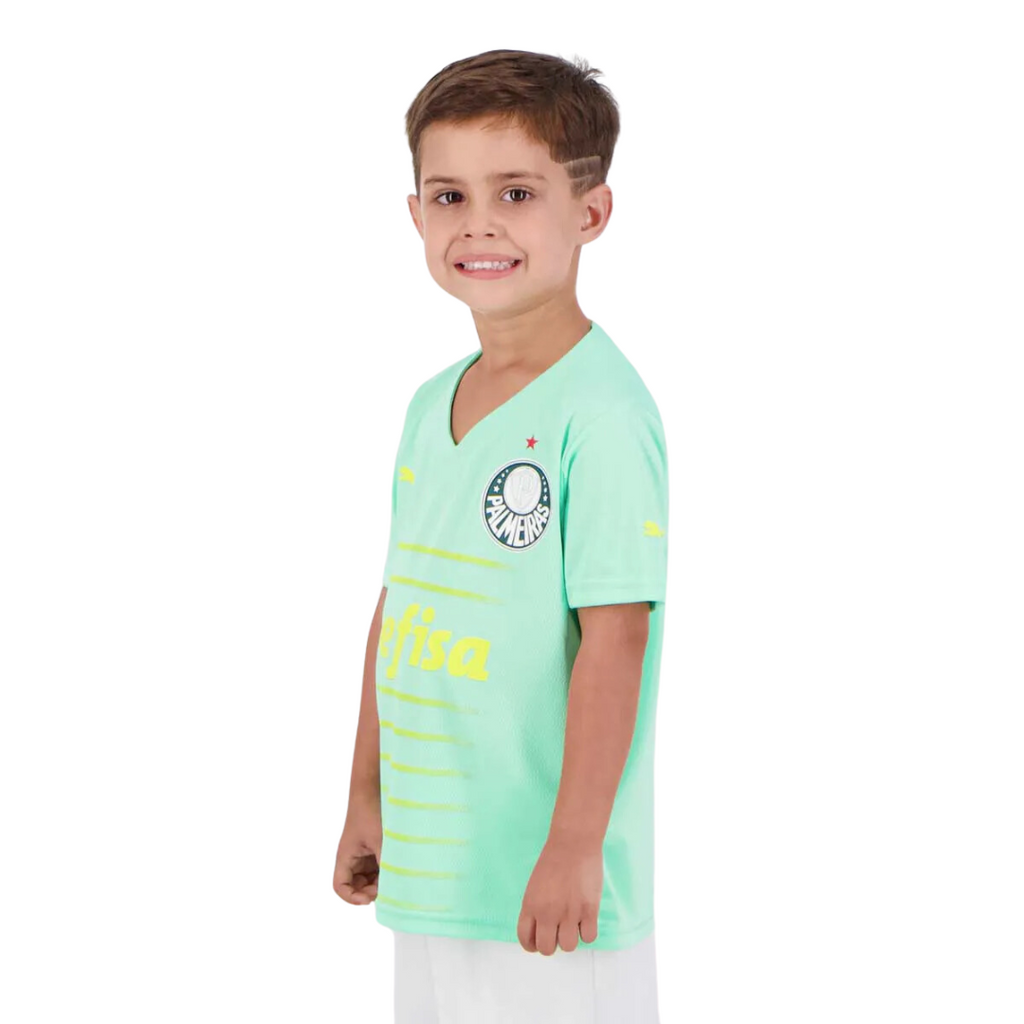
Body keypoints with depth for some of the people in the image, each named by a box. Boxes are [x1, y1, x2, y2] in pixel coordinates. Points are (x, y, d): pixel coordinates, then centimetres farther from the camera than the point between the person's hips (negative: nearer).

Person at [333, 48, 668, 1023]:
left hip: (548, 877, -7)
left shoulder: (602, 412, -15)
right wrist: (365, 798, 18)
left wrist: (575, 844, -19)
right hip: (430, 861, 8)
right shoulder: (430, 407, 9)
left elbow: (614, 639, -18)